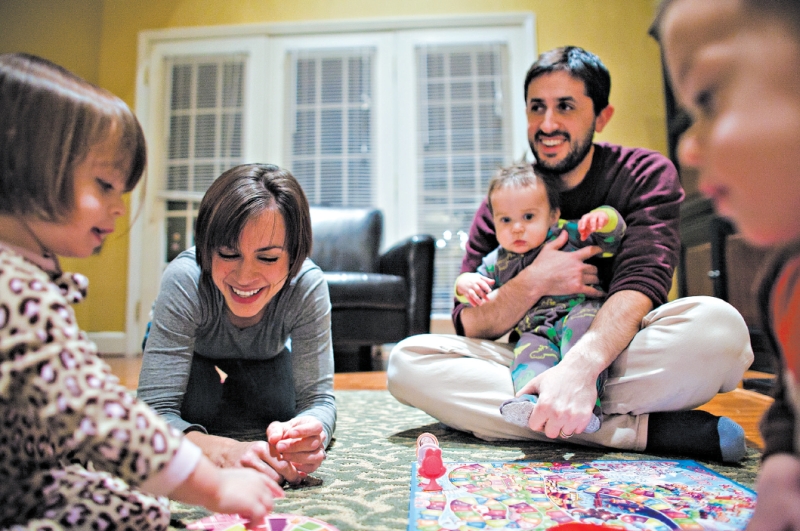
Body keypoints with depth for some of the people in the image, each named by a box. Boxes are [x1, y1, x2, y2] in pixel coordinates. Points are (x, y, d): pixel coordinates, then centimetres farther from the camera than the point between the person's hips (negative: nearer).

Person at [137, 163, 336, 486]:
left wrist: (310, 434, -56)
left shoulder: (308, 285, -36)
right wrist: (224, 451, -62)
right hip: (193, 359, -1)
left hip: (267, 360, 2)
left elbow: (318, 397, -31)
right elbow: (156, 413, -41)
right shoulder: (185, 281, -40)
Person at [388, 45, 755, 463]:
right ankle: (639, 429, -27)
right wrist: (533, 282, -21)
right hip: (532, 360, 3)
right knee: (407, 359, -22)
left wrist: (581, 367, -38)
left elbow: (640, 284, -19)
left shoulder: (647, 174, -2)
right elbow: (469, 324, -3)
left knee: (718, 324, -31)